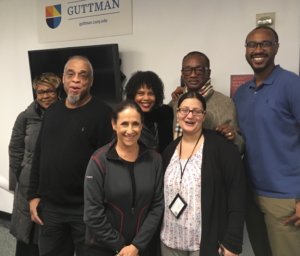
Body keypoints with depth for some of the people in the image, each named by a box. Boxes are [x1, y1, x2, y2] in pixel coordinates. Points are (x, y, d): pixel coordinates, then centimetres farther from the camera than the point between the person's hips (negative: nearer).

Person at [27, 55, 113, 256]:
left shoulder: (103, 113, -11)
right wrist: (33, 195, 10)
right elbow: (39, 156, 14)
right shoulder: (52, 111, 10)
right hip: (49, 206, 6)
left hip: (87, 208, -5)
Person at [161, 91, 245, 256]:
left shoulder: (221, 147, -11)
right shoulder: (170, 150, 5)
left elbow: (237, 193, -13)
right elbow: (161, 194, 11)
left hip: (208, 243, -4)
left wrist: (232, 242, -15)